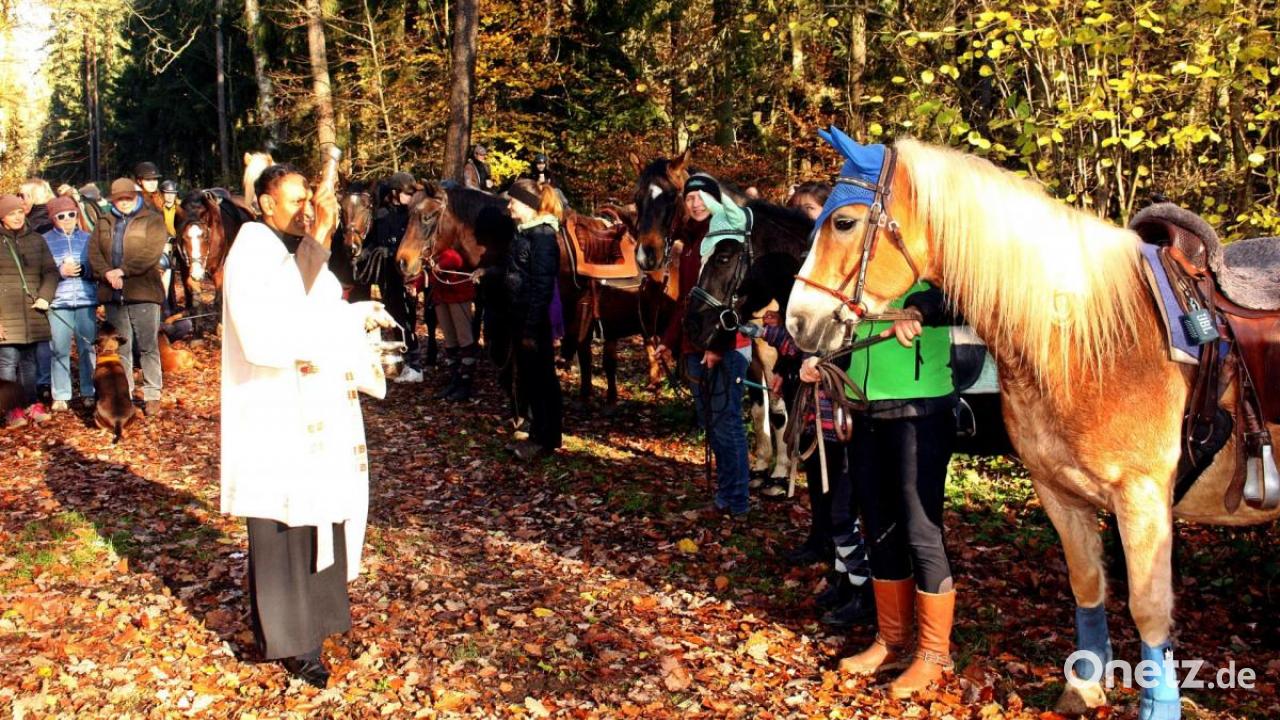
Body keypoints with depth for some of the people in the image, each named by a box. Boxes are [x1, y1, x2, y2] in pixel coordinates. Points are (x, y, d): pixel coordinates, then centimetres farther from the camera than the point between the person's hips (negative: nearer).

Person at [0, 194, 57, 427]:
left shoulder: (36, 240, 12)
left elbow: (50, 271, 13)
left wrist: (45, 296, -5)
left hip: (32, 312, 3)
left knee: (29, 360, 10)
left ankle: (31, 404, 18)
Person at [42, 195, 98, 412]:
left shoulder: (87, 239, 10)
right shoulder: (45, 240, 6)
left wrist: (83, 270, -10)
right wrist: (61, 271, -13)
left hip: (86, 300, 1)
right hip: (58, 302, -1)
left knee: (88, 347, 2)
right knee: (60, 350, -2)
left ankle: (89, 393, 13)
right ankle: (60, 396, 5)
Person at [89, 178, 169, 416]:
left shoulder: (152, 220, 1)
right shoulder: (104, 223, 16)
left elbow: (151, 253, -12)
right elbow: (94, 253, 6)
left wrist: (123, 270, -16)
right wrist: (107, 273, -13)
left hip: (143, 291, -4)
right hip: (113, 293, 5)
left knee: (148, 346, -1)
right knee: (120, 348, 9)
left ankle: (152, 395, 6)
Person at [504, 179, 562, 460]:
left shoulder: (542, 236, -19)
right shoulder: (524, 232, 10)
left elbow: (542, 286, -21)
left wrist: (531, 328, -22)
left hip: (535, 319, -10)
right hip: (521, 315, 10)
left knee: (540, 377, 1)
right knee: (527, 376, 16)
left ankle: (546, 439, 12)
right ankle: (538, 433, 27)